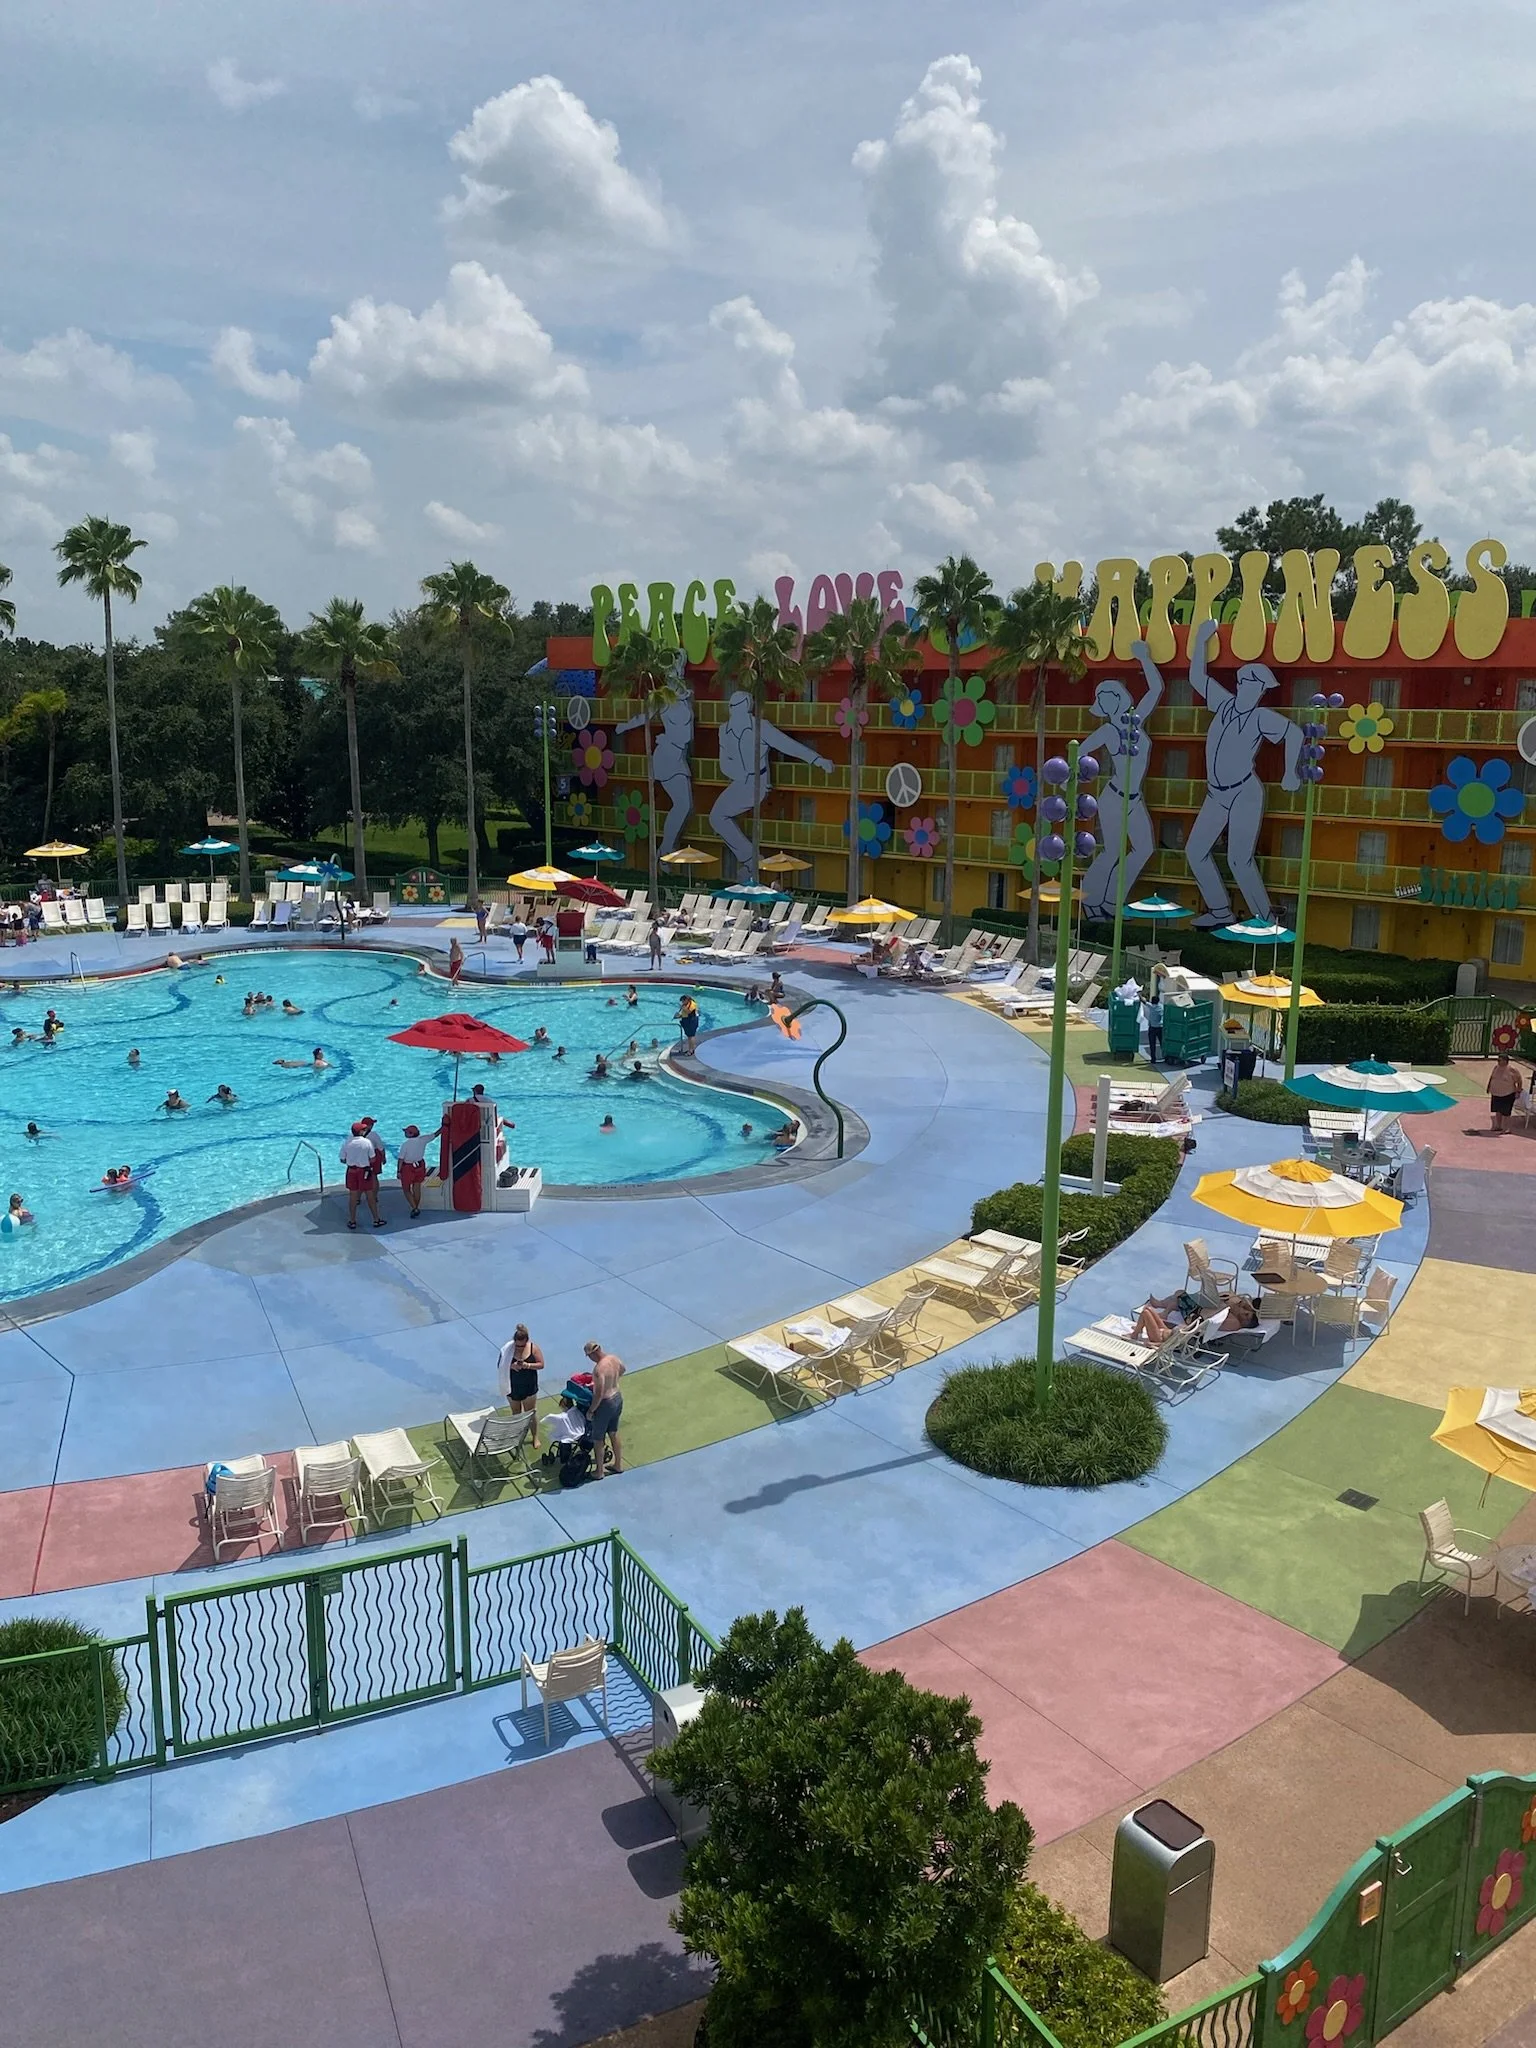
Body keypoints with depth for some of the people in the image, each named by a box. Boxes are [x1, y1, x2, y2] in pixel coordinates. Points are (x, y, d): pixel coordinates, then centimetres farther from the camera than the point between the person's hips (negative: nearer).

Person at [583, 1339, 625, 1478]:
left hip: (605, 1404, -8)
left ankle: (599, 1471, 24)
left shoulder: (599, 1369, -30)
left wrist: (591, 1411, -15)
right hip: (618, 1398, 8)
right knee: (613, 1434, 25)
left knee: (597, 1439, 12)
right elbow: (622, 1370, 18)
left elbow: (599, 1394, -28)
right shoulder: (614, 1359, -6)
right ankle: (618, 1464, 38)